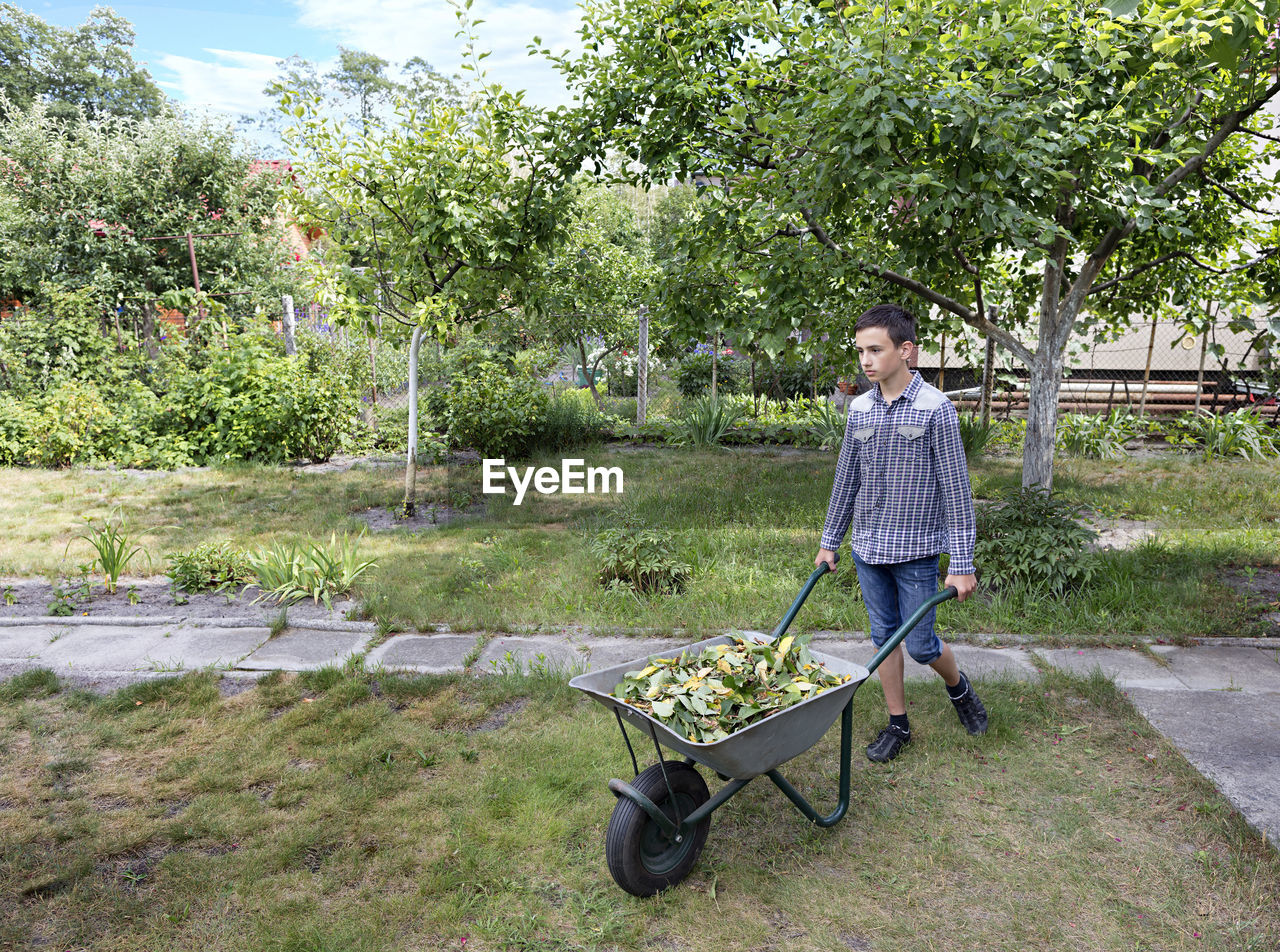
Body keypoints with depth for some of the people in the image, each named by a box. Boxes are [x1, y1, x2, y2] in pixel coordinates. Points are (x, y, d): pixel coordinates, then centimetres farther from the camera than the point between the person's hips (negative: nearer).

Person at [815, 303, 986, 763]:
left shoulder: (935, 409, -11)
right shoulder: (859, 409, 4)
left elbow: (955, 489, -11)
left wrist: (962, 564, -12)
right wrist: (830, 540, 15)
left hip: (916, 551, -4)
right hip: (868, 548, 5)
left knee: (920, 644, 3)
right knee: (884, 636, 12)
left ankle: (959, 687, 35)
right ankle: (898, 724, 27)